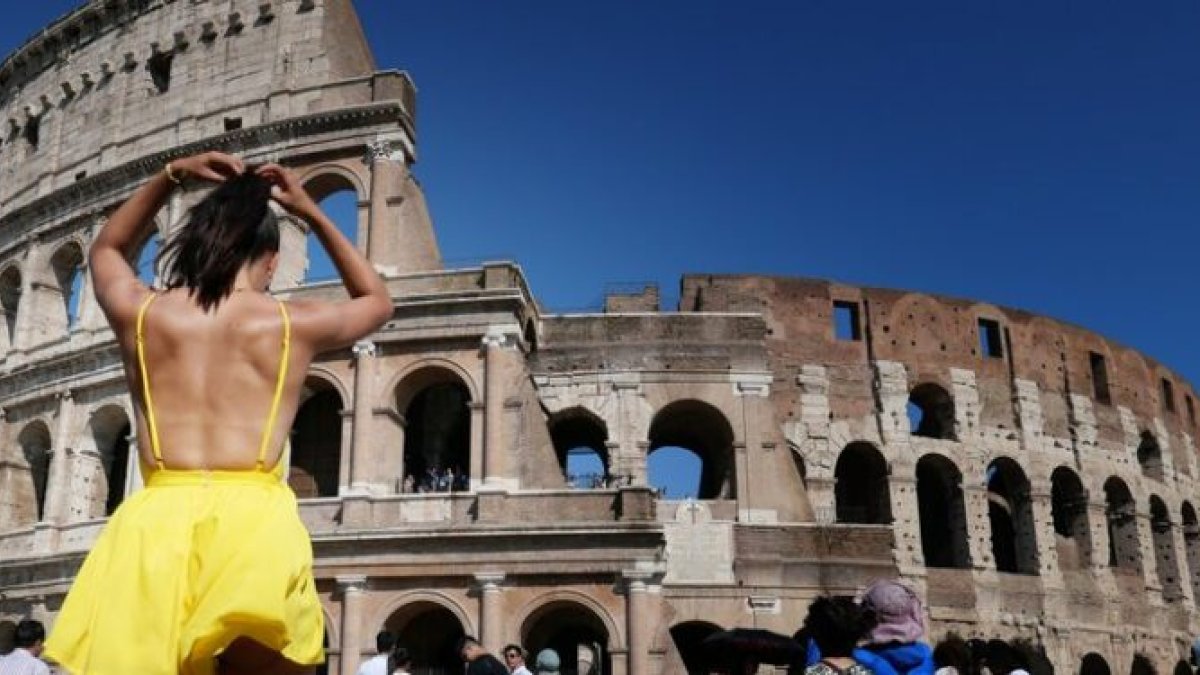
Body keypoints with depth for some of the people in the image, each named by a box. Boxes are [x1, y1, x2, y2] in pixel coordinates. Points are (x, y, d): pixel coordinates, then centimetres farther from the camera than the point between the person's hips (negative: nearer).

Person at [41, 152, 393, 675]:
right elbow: (377, 301, 31)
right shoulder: (293, 325, 9)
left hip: (153, 525, 2)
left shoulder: (140, 313, 13)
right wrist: (311, 214, 27)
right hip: (256, 524, -1)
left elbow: (105, 249, 38)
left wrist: (170, 176, 30)